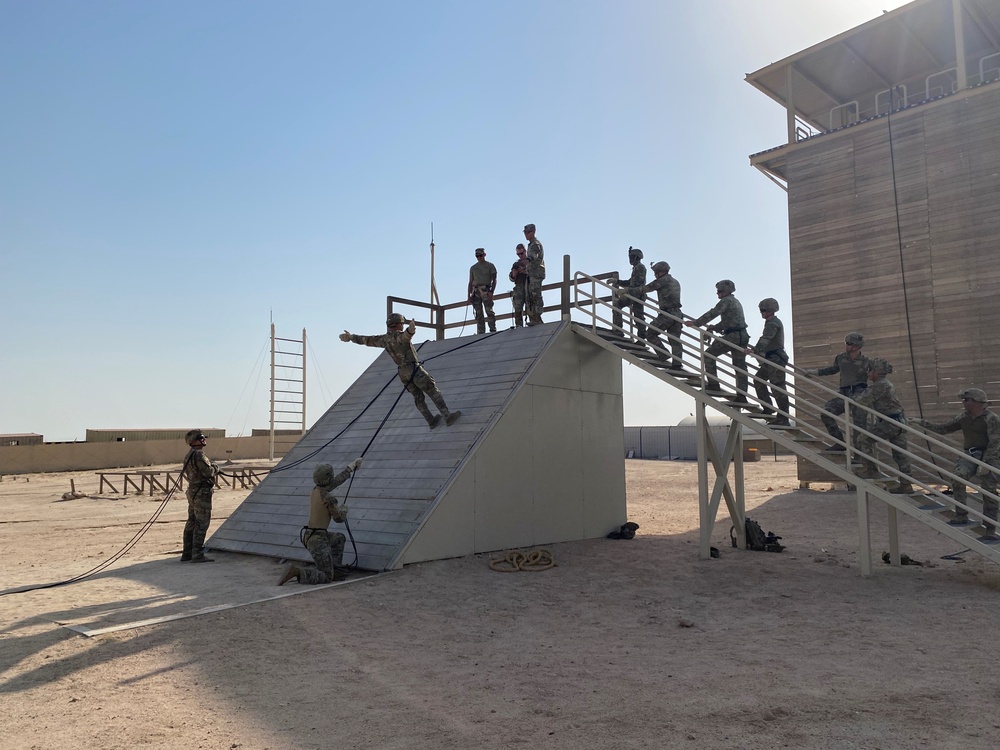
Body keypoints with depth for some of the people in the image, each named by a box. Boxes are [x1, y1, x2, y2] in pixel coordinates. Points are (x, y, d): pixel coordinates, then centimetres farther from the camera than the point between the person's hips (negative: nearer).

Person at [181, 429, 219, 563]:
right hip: (202, 493, -10)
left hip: (192, 491, 10)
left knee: (192, 523, 14)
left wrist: (211, 466, 8)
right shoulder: (198, 455, -17)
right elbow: (208, 472, -22)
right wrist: (215, 467, -2)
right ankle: (197, 555, -5)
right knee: (202, 524, -6)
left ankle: (186, 554, 20)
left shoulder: (189, 455, 16)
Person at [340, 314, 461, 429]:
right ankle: (447, 416, -7)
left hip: (403, 373, 7)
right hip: (415, 370, -7)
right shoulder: (400, 336, -15)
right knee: (434, 392, -3)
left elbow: (367, 340, 17)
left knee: (418, 398, 16)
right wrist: (411, 329, -67)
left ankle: (431, 421, 20)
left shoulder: (384, 339, 5)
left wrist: (351, 337, 32)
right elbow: (407, 335, -43)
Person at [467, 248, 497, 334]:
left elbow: (494, 280, 3)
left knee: (489, 311, -17)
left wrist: (491, 292, -12)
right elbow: (470, 282, 20)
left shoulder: (490, 266, 11)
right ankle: (481, 333, -3)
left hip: (486, 290, -3)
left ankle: (493, 330, -19)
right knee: (478, 314, -1)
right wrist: (469, 295, 10)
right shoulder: (473, 268, 21)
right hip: (476, 291, 3)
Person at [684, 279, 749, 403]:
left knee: (709, 354, 1)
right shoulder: (736, 302, 24)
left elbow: (712, 313, -17)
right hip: (742, 336, 9)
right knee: (740, 366, 8)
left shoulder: (726, 301, -6)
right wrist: (714, 328, 23)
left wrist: (695, 323, -14)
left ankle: (713, 384, -3)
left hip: (732, 336, -9)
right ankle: (741, 396, 8)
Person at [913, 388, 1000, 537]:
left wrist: (986, 464, -23)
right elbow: (943, 429, 16)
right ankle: (961, 515, -13)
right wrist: (922, 423, 9)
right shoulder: (964, 417, 9)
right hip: (970, 456, 5)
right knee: (957, 476, -21)